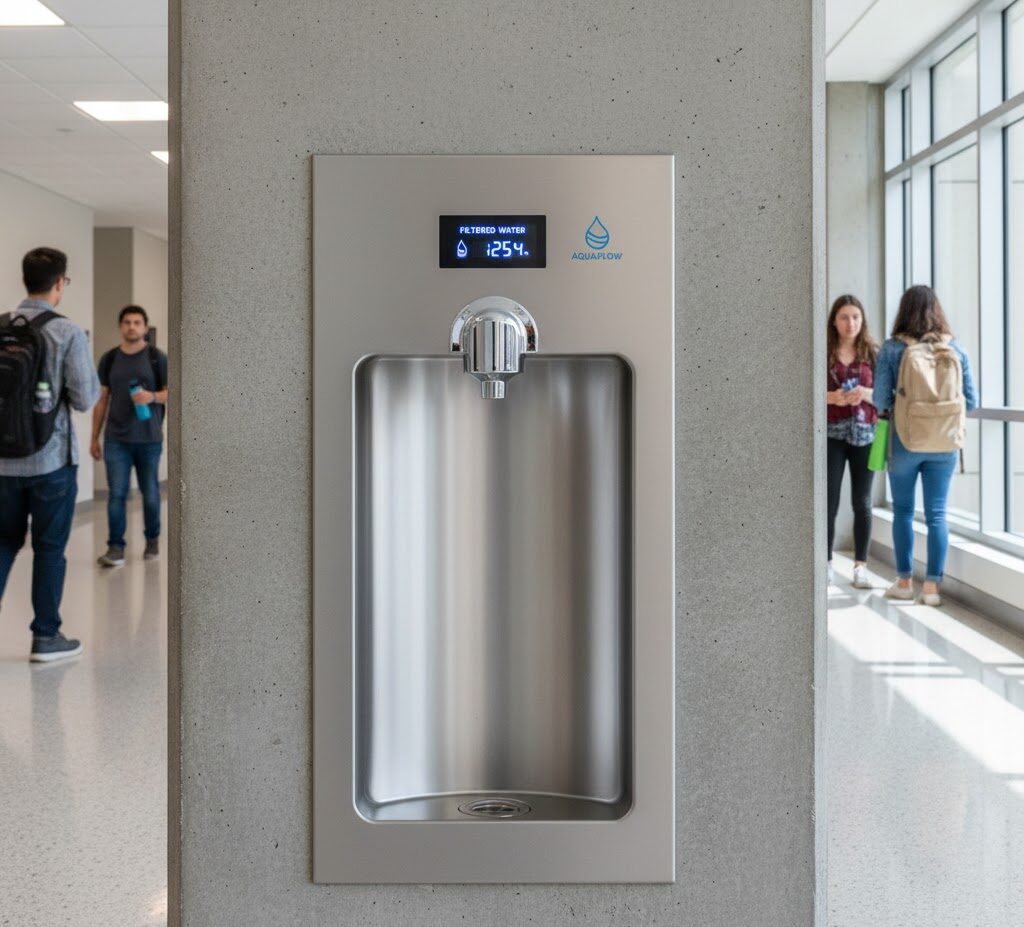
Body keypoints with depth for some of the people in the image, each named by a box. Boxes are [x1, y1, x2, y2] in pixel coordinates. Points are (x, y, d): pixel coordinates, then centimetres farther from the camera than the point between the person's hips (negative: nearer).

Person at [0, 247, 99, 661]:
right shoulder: (68, 333, -12)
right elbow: (85, 400, -11)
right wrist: (92, 377, 7)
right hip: (52, 459, -4)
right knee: (49, 548, 7)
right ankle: (45, 637, 15)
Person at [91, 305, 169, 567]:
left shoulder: (157, 358, -1)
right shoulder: (109, 359, 7)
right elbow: (102, 400, 11)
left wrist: (152, 396, -21)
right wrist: (94, 438, 9)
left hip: (149, 438, -1)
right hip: (116, 438, 2)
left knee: (150, 493, 8)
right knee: (116, 494, -3)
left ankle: (152, 540, 26)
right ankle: (116, 547, 0)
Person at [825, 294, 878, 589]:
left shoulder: (873, 353, 5)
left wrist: (867, 394, -14)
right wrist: (830, 397, -16)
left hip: (865, 434, 1)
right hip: (832, 435, -1)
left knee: (862, 503, 3)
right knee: (828, 501, -2)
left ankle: (861, 566, 9)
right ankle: (826, 564, 8)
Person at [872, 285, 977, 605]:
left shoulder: (892, 348, -6)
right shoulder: (956, 349, 0)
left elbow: (881, 400, -9)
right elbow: (971, 401, 1)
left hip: (905, 441, -1)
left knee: (903, 511, 13)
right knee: (936, 514, 6)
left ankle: (904, 581, 19)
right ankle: (931, 586, 7)